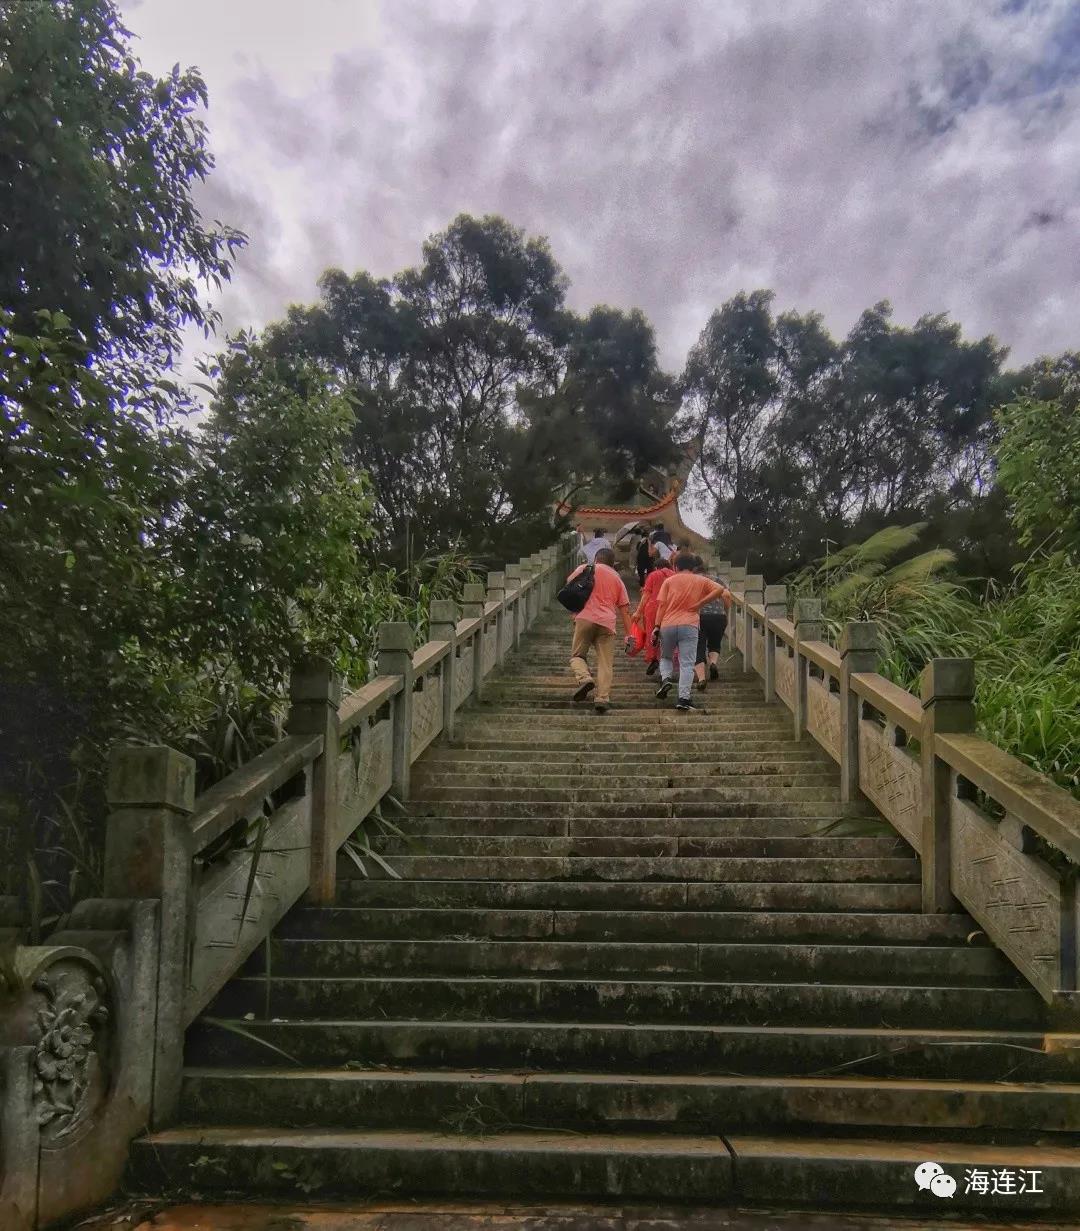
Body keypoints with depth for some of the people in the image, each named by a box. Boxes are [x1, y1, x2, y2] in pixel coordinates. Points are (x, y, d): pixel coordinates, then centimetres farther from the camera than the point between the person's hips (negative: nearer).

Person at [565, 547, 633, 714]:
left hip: (586, 618, -2)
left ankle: (584, 678, -17)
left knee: (577, 655, 10)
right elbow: (624, 609, 15)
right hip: (607, 623, 2)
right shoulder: (617, 579, 21)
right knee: (606, 664, 2)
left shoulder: (586, 568, 13)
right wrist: (629, 634, 14)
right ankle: (602, 698, -12)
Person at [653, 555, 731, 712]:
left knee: (666, 657, 23)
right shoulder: (700, 581, 13)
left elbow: (661, 605, 3)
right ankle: (684, 698, -12)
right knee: (687, 663, -3)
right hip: (689, 625, -1)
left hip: (667, 625, 1)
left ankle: (665, 678, -4)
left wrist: (657, 627, 2)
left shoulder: (669, 581, 12)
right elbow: (720, 589, 0)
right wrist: (700, 604, 0)